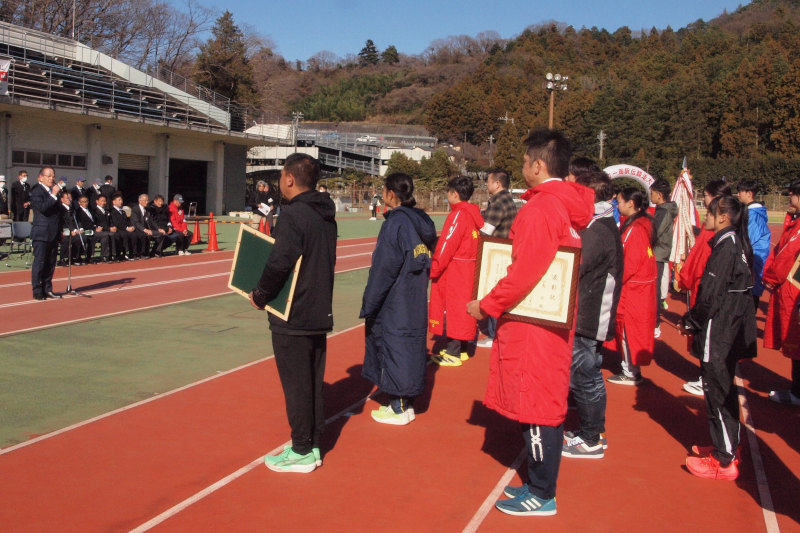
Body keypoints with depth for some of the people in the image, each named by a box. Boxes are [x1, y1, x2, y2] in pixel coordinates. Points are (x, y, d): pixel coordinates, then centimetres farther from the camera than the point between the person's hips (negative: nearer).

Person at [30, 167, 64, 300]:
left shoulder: (54, 191, 17)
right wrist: (54, 195, -22)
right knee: (39, 262, -4)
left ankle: (47, 289, 16)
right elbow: (42, 207, -23)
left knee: (51, 263, 9)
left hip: (54, 234, 7)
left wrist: (60, 230, 16)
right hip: (41, 234, -7)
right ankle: (37, 291, 1)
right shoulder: (36, 191, -6)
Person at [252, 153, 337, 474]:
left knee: (296, 385, 2)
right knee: (314, 383, 15)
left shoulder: (293, 214, -17)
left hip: (292, 318, -8)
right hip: (319, 313, 8)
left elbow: (279, 263, -24)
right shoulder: (326, 216, 9)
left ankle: (301, 452, 11)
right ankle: (313, 446, 25)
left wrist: (260, 295, -7)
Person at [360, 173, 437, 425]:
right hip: (415, 301, 8)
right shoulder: (421, 220, 8)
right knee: (411, 345, 14)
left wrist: (368, 306, -10)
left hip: (394, 304, -8)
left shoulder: (395, 223, -16)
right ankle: (406, 404, 24)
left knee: (394, 347, 1)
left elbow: (383, 269, -17)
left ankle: (398, 409, 9)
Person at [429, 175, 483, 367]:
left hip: (453, 271, -9)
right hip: (468, 270, 9)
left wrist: (433, 270, -16)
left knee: (450, 308, -3)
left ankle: (452, 353, 0)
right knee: (461, 308, 15)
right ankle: (461, 349, 22)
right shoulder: (474, 213, 10)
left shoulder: (458, 214, -15)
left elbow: (447, 245, -19)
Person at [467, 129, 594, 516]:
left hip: (533, 324, -10)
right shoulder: (569, 206, 11)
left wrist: (486, 306, -12)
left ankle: (541, 496, 11)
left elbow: (524, 272, -23)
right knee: (547, 405, 16)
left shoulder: (540, 208, -18)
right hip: (554, 320, 10)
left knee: (536, 407, 0)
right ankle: (540, 484, 27)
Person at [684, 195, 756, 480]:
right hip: (729, 331, 10)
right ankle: (726, 448, 30)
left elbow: (712, 294, -20)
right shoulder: (736, 243, 10)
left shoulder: (727, 246, -18)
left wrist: (692, 320, -7)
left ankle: (724, 462, 5)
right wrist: (695, 317, 14)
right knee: (722, 389, 18)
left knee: (718, 392, -2)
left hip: (719, 331, -10)